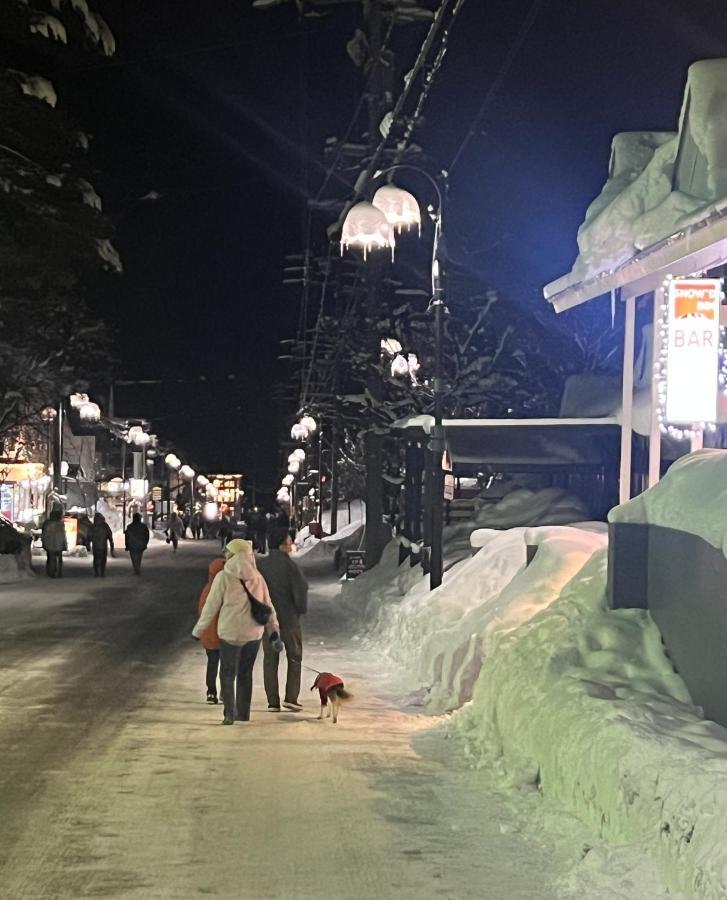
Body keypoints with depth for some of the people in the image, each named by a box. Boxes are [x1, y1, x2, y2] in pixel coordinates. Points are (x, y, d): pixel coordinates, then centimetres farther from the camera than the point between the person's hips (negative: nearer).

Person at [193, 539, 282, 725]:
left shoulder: (224, 577, -9)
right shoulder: (257, 577, 5)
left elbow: (211, 606, -5)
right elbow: (268, 606, 8)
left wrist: (198, 630, 5)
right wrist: (274, 631, 12)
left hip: (231, 633, -4)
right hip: (254, 633, 4)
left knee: (228, 673, 6)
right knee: (245, 674, 15)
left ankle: (229, 713, -7)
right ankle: (243, 713, 19)